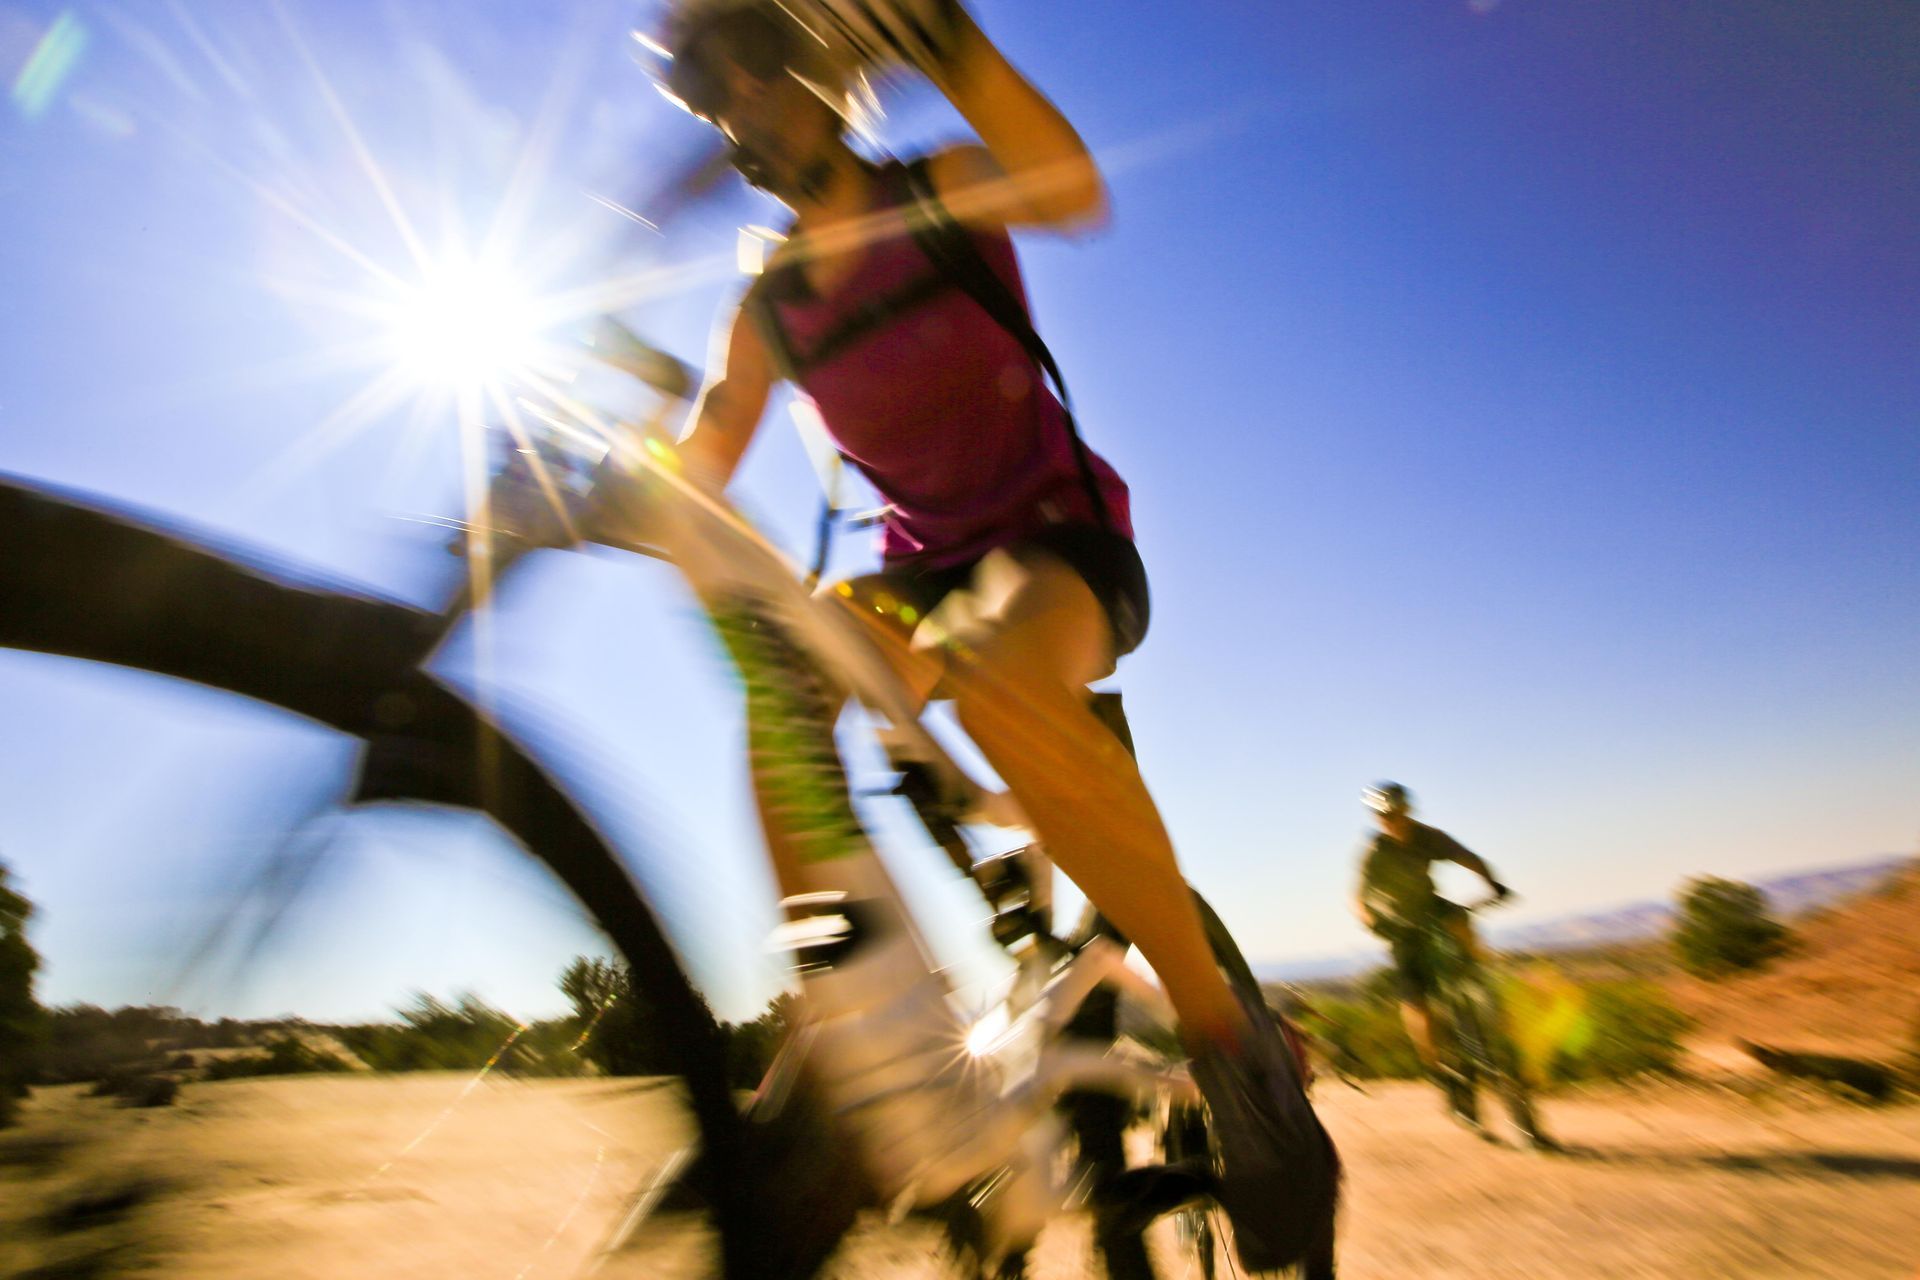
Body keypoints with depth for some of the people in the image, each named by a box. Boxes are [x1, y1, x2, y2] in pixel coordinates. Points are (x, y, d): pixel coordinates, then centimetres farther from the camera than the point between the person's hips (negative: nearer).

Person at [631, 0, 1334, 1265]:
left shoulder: (934, 192, 1)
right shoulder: (768, 308, 12)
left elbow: (1074, 186, -21)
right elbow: (698, 467, 0)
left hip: (1060, 535, -4)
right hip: (926, 560, 5)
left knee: (993, 672, -38)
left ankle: (1234, 1043, -25)